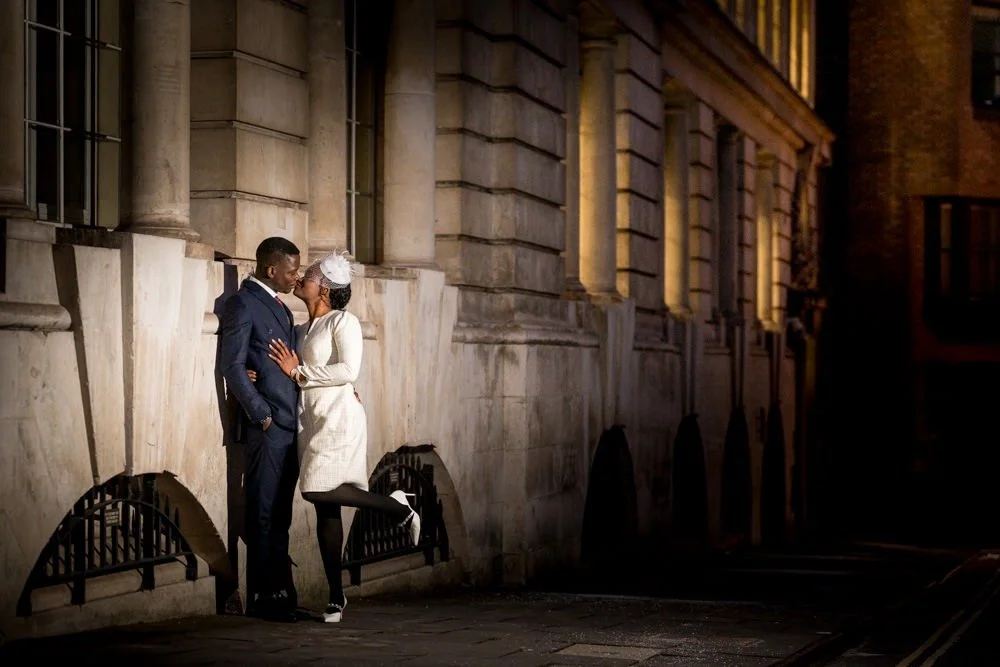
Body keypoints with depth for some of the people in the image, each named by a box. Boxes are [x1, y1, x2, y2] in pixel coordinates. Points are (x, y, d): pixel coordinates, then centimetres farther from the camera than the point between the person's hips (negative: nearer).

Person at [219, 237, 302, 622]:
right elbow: (233, 366, -12)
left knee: (280, 517, 10)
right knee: (263, 515, -4)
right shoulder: (243, 303, -7)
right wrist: (261, 414, -13)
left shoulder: (280, 307, 20)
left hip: (289, 427, 8)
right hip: (266, 429, -8)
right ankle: (261, 597, 0)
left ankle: (281, 594, 14)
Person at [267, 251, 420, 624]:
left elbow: (349, 370, -15)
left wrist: (299, 372, -10)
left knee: (319, 491, -22)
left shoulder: (343, 321, -3)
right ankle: (336, 597, 6)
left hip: (338, 416, -7)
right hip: (311, 420, 7)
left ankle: (397, 507, -3)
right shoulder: (306, 329, 19)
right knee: (325, 511, 3)